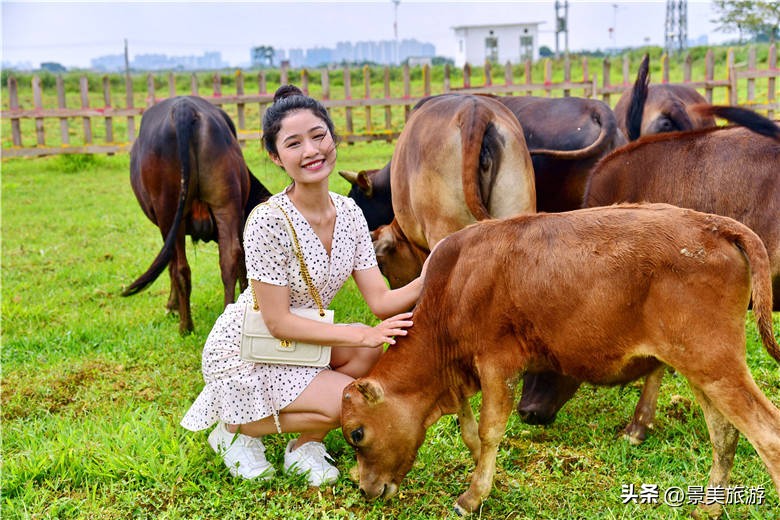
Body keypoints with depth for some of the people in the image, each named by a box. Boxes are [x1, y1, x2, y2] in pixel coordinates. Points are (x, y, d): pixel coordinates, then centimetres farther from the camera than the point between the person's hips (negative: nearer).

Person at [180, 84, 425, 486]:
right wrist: (361, 335, -27)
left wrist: (425, 282, -28)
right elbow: (278, 322, -23)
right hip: (243, 357, -6)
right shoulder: (268, 222, -25)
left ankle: (305, 446, 3)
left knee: (371, 347, -17)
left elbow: (380, 300, -9)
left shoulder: (349, 213, -5)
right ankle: (236, 428, 4)